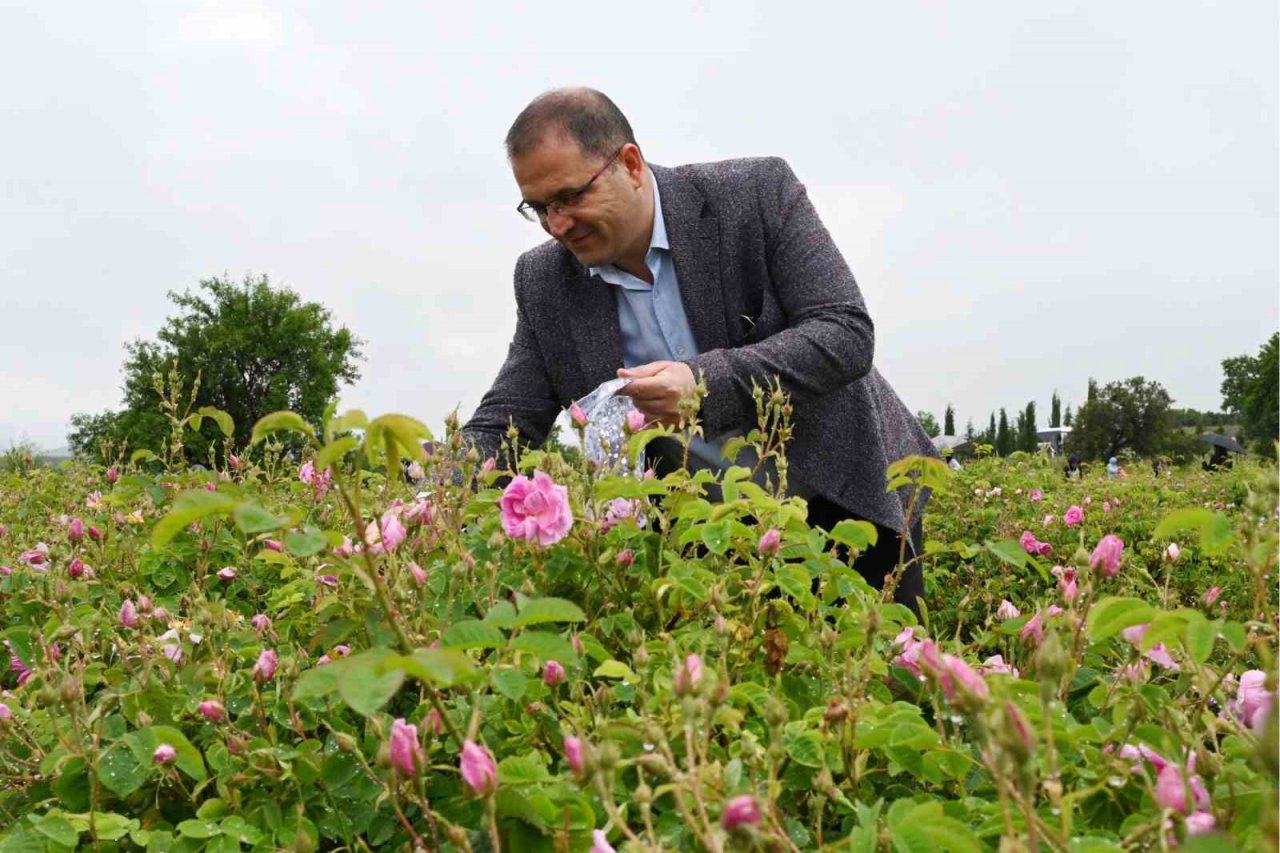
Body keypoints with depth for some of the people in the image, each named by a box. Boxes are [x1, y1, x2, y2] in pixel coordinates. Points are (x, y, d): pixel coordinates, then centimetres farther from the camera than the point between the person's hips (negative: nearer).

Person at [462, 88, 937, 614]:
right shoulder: (544, 283, -7)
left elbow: (847, 334, -21)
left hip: (844, 493, -2)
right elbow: (500, 428, -4)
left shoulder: (757, 195, -16)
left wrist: (707, 383, -34)